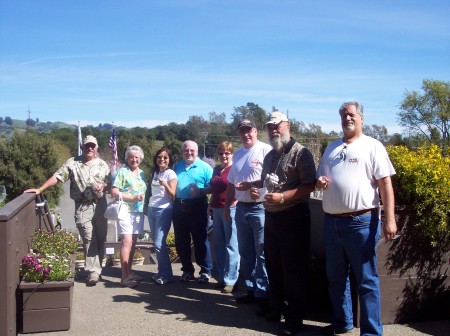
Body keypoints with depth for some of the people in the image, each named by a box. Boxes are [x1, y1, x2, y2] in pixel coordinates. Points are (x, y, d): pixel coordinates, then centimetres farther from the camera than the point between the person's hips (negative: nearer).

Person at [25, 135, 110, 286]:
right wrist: (40, 189, -15)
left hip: (100, 204, 3)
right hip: (82, 206, -2)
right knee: (89, 239, -5)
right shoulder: (72, 163, -1)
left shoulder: (102, 165, 7)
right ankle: (93, 271, -2)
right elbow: (57, 177, -6)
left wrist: (103, 186, -12)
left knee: (101, 237, 8)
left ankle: (97, 266, 23)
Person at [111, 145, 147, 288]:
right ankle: (124, 277, -10)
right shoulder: (122, 172, -4)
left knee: (133, 242, 11)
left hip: (138, 211, 7)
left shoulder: (141, 173, 16)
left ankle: (129, 272, 20)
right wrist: (133, 197, -16)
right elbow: (114, 192, -10)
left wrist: (144, 205, 8)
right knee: (127, 241, -12)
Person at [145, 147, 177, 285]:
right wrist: (146, 206, 15)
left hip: (164, 210, -7)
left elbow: (172, 194, -13)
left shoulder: (170, 174, -6)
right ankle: (161, 271, 15)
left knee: (159, 243, -11)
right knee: (156, 243, 7)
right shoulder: (155, 173, 14)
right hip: (152, 209, 7)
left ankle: (166, 274, -1)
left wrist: (165, 185, -29)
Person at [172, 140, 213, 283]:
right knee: (181, 241, 9)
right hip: (179, 207, 5)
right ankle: (187, 270, 22)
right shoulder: (177, 166, 15)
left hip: (197, 207, -5)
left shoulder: (205, 167, -2)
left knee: (200, 239, -1)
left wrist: (200, 191, -22)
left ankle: (206, 271, 9)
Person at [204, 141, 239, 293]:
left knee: (231, 246, -4)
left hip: (230, 210, -8)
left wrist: (236, 202, -22)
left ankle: (230, 280, 1)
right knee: (219, 245, 11)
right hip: (216, 210, 8)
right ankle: (221, 277, 20)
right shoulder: (216, 169, 17)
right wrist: (210, 204, 18)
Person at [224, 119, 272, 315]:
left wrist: (250, 184, -20)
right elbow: (231, 183, 21)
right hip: (241, 209, 8)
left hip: (260, 208, -8)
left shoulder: (266, 151, -8)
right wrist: (227, 206, 19)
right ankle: (251, 290, 25)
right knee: (245, 253, 14)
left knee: (262, 254, -4)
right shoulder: (238, 154, 16)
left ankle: (262, 295, 2)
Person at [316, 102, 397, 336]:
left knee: (366, 279, 0)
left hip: (361, 222, -6)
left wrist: (389, 219, -15)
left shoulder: (372, 146, -1)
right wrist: (320, 182, 0)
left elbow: (385, 184, -7)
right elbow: (320, 179, 25)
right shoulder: (331, 148, 17)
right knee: (336, 277, 16)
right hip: (332, 222, 6)